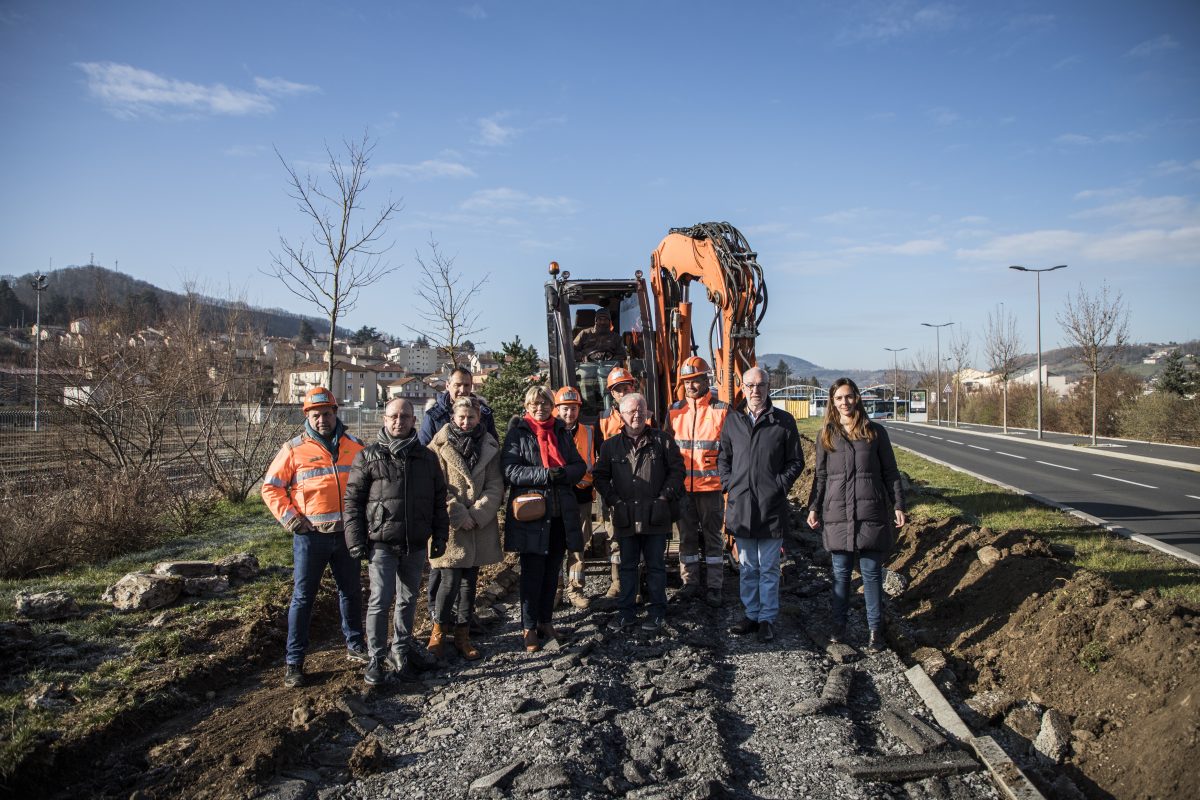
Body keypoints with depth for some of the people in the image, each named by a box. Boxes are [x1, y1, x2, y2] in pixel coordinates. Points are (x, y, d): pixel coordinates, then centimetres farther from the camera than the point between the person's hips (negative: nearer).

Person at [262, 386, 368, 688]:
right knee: (303, 597, 3)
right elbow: (271, 487, 0)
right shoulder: (294, 450, -4)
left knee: (351, 592, 15)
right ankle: (294, 661, 11)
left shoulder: (354, 447, 4)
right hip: (310, 536, -3)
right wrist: (288, 516, -10)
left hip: (347, 533, 3)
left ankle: (354, 645, 31)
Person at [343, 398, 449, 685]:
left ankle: (401, 649, 29)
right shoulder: (368, 456, -1)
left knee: (408, 600, 14)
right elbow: (352, 500, -1)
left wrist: (440, 535, 8)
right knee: (380, 601, -4)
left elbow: (439, 500, 13)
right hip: (381, 543, -3)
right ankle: (376, 658, 9)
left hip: (416, 544, 4)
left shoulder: (427, 457, 8)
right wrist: (356, 540, -6)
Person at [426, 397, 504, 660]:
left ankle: (463, 635, 22)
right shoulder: (440, 446, -3)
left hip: (480, 527, 4)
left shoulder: (489, 447, 7)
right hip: (449, 526, -3)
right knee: (450, 581, -6)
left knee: (469, 582, 10)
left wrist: (477, 514, -11)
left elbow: (495, 486, 1)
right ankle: (438, 630, 16)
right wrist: (458, 514, -15)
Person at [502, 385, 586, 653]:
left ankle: (545, 621, 25)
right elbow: (510, 471, -12)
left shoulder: (561, 432, 13)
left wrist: (564, 473, -13)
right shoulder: (517, 433, -1)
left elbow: (580, 466, 9)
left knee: (552, 572, 12)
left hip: (561, 514, 5)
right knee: (532, 573, -1)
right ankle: (529, 628, 9)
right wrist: (546, 474, -21)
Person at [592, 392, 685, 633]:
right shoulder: (611, 446, 6)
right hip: (626, 517, 1)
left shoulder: (662, 441, 2)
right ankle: (625, 610, 20)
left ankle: (657, 611, 16)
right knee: (627, 565, 11)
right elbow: (600, 476, 10)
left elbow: (677, 469, 3)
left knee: (656, 565, 6)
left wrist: (665, 496, -5)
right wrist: (614, 500, 0)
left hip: (655, 515, -1)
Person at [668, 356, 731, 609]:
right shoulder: (675, 410, 7)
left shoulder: (721, 410, -3)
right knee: (687, 536, 12)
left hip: (711, 484, -3)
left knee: (713, 536, 5)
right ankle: (690, 582, 24)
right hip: (682, 485, 3)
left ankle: (713, 586, 14)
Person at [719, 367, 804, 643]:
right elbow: (723, 458, 18)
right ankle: (752, 615, 25)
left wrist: (779, 485, -7)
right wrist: (729, 485, 5)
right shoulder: (732, 421, 8)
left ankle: (767, 618, 17)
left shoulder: (783, 421, -1)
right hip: (740, 507, 3)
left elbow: (796, 461, 3)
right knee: (747, 568, 13)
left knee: (768, 568, 5)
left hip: (772, 507, -3)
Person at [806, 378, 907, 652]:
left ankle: (875, 629, 14)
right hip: (837, 513, 1)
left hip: (871, 512, -1)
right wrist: (814, 508, 4)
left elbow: (890, 472, 6)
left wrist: (898, 505, 2)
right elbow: (820, 475, 10)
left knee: (872, 572, 4)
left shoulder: (875, 432, 3)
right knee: (841, 572, 9)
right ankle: (839, 624, 21)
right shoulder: (827, 435, 7)